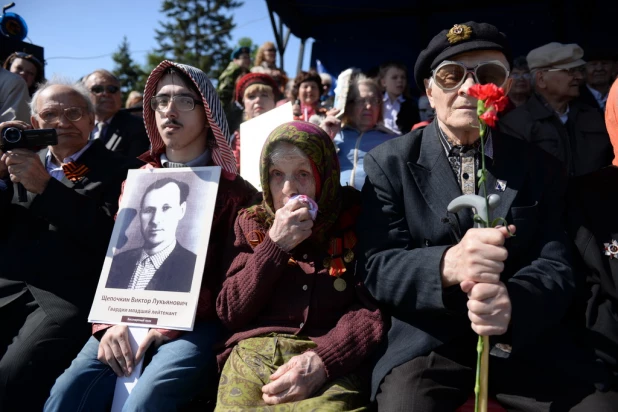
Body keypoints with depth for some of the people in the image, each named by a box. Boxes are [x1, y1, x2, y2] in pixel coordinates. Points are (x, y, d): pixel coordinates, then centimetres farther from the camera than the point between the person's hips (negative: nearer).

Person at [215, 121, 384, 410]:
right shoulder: (251, 224, 12)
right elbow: (229, 312, 4)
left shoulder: (355, 219, 4)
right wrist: (275, 246, -6)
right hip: (253, 353, 2)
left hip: (331, 361, -1)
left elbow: (374, 305, -3)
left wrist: (322, 360, -17)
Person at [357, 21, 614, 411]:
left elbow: (557, 267, -1)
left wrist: (513, 302, -24)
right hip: (426, 343, -2)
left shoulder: (540, 167, 7)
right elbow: (376, 267, -9)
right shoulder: (389, 163, -1)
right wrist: (447, 265, -29)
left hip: (527, 343, 3)